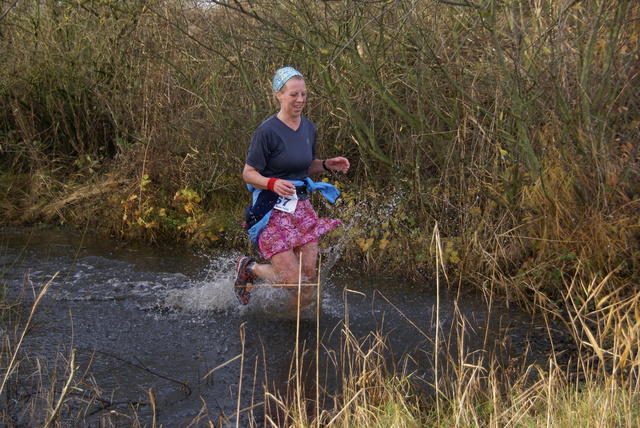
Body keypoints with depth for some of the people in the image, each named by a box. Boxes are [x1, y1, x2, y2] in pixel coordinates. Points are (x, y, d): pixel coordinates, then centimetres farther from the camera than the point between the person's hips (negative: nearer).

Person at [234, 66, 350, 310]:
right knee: (292, 279, -8)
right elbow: (248, 174, -11)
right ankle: (248, 268, 19)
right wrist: (273, 183, -29)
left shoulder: (308, 128, 7)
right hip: (272, 210, -7)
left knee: (309, 274, 0)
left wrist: (327, 165, 2)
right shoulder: (267, 132, -15)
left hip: (301, 206, 7)